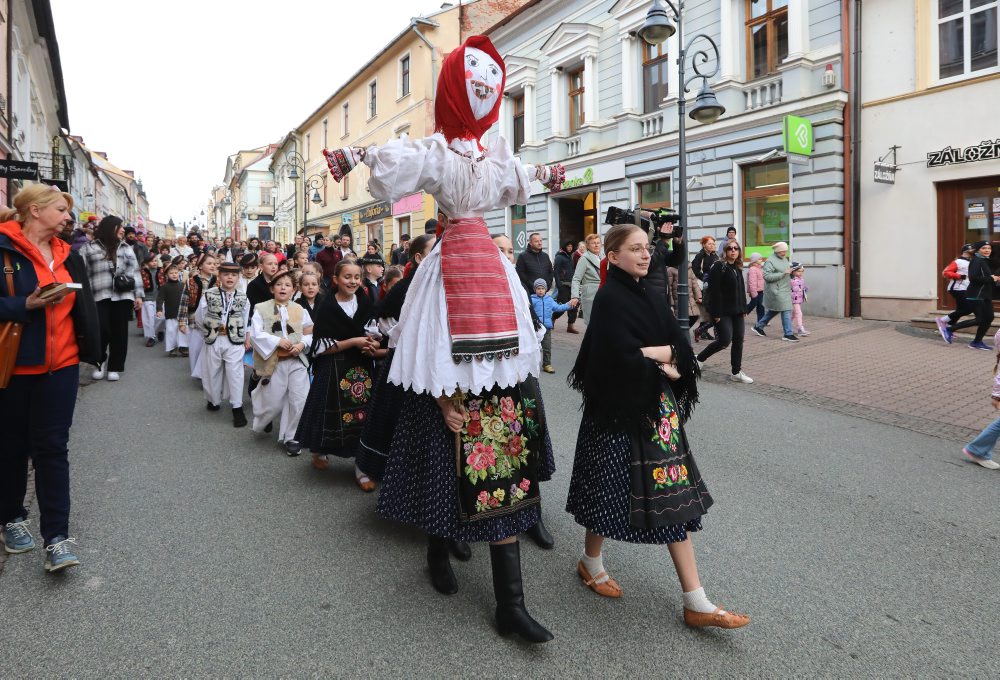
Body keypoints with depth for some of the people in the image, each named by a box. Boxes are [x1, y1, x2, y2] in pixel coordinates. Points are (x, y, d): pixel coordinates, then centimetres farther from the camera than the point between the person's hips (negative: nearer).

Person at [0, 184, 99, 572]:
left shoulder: (66, 254, 9)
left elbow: (83, 306, 12)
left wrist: (86, 347, 4)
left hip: (59, 365, 4)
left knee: (52, 447, 1)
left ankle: (56, 538, 2)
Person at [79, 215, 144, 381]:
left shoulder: (126, 248, 17)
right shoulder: (90, 248, 7)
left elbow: (135, 272, 13)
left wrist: (138, 295, 6)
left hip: (123, 296, 3)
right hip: (100, 297, -2)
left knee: (119, 332, 3)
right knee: (102, 331, -11)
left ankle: (114, 367, 15)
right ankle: (101, 362, 16)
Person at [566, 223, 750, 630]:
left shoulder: (642, 295, 11)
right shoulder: (610, 299, -13)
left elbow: (680, 346, 6)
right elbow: (625, 359, -22)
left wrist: (649, 353, -13)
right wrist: (663, 359, -7)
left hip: (656, 409, 8)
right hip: (622, 412, -8)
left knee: (673, 497, 6)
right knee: (612, 490, 7)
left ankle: (696, 603, 12)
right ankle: (590, 562, 36)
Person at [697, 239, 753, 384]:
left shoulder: (738, 268, 14)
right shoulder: (718, 267, -11)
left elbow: (741, 290, 19)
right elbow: (714, 291, -16)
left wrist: (743, 309, 12)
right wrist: (716, 313, -20)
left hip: (737, 312, 8)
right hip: (723, 311, -8)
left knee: (738, 340, 6)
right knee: (724, 340, -10)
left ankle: (736, 372, 14)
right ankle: (700, 358, 11)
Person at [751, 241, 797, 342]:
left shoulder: (784, 259, 15)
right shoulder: (770, 261, -13)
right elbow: (767, 276, -23)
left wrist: (791, 272, 6)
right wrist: (783, 274, -24)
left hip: (785, 290, 9)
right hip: (777, 291, -9)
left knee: (774, 310, 16)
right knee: (786, 311, -8)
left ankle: (758, 326, 28)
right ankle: (788, 334, 0)